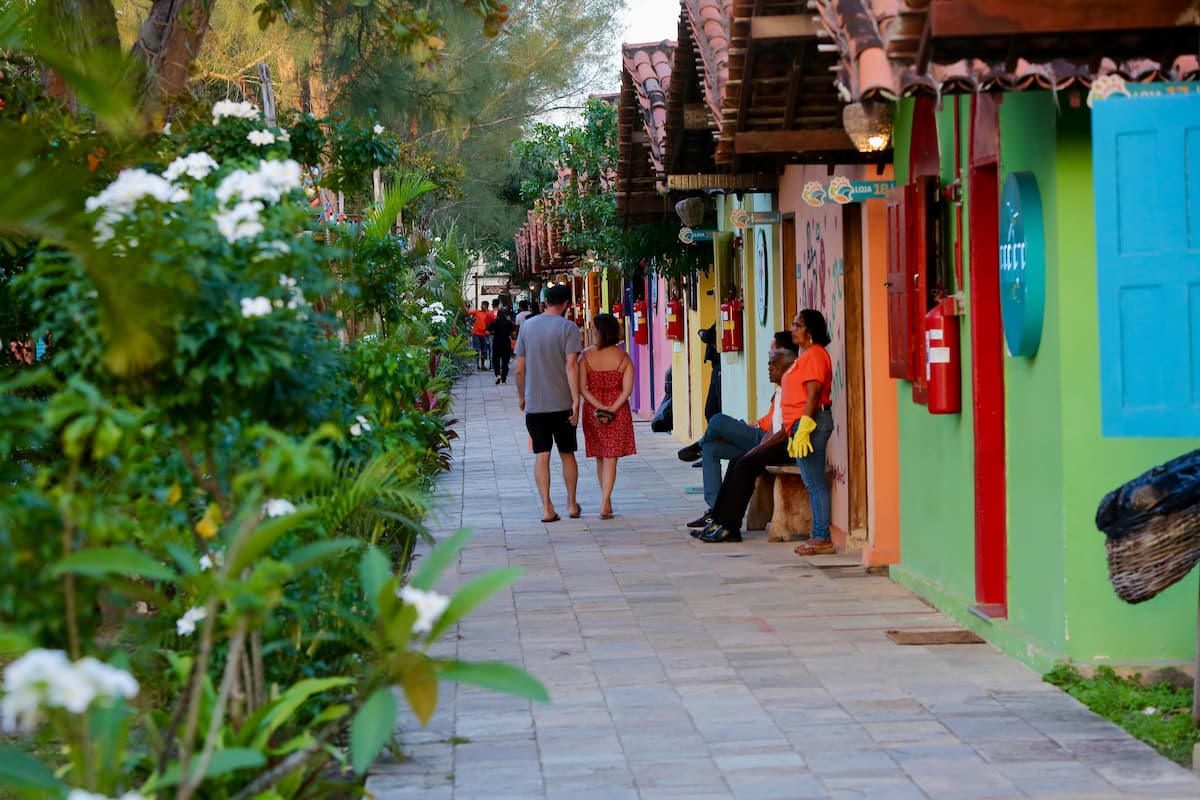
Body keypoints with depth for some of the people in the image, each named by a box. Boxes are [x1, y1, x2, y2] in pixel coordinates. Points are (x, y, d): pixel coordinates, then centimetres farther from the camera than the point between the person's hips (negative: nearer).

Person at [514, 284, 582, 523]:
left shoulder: (527, 326, 4)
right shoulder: (568, 328, -7)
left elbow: (519, 368, 6)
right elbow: (571, 366, -15)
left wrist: (521, 396, 19)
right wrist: (576, 400, -15)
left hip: (534, 403, 2)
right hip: (562, 402, -2)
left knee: (541, 456, 2)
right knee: (567, 454, 12)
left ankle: (547, 508, -5)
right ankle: (572, 505, 20)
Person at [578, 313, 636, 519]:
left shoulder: (586, 356, -7)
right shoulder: (623, 357, -5)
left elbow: (581, 388, -11)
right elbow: (627, 390, -11)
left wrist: (600, 407, -11)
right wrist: (611, 409, -12)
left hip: (592, 410, 1)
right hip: (618, 411, -1)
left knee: (600, 458, 17)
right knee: (610, 458, 1)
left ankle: (607, 500, 27)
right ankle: (604, 506, -9)